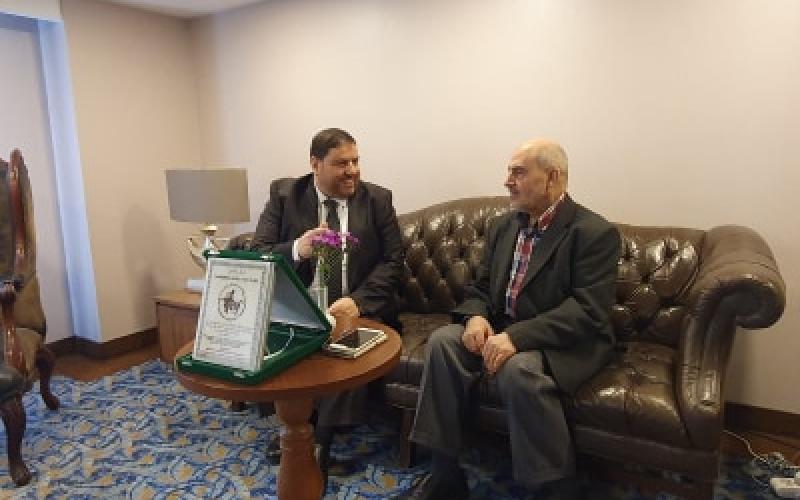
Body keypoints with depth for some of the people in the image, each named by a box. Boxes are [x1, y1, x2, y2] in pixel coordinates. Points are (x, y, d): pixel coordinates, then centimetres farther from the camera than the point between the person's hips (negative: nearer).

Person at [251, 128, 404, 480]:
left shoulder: (378, 199, 2)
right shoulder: (284, 194, 2)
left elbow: (393, 261, -2)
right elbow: (257, 255, -5)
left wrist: (358, 300, -19)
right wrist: (296, 249, -27)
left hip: (358, 308, 0)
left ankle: (318, 440, -8)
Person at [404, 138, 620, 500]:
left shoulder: (595, 233, -12)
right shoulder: (502, 226, 10)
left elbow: (588, 311, -21)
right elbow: (480, 286, 13)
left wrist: (517, 336, -30)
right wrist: (475, 317, -11)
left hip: (566, 342, -6)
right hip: (500, 329, 6)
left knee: (518, 370, -36)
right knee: (443, 341, -18)